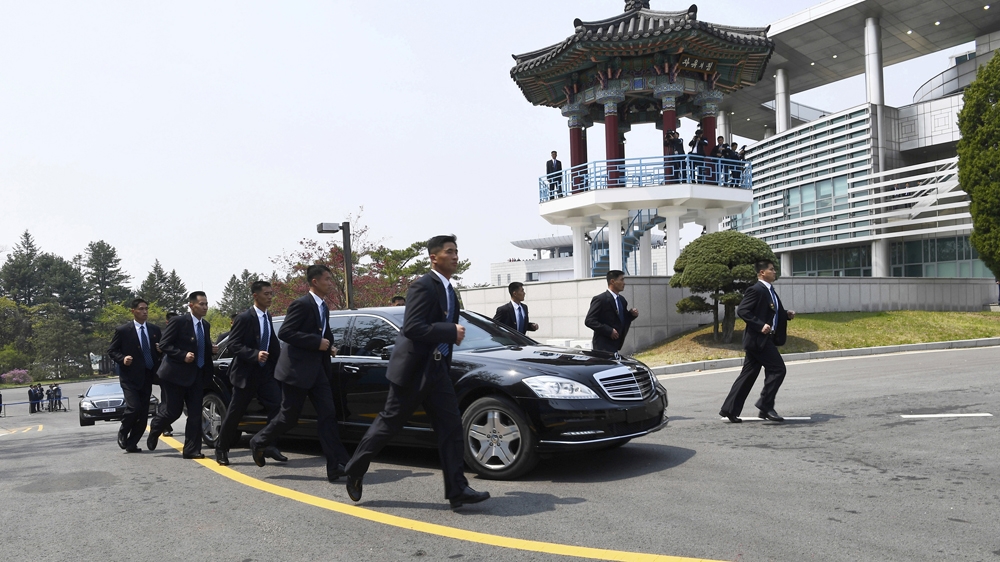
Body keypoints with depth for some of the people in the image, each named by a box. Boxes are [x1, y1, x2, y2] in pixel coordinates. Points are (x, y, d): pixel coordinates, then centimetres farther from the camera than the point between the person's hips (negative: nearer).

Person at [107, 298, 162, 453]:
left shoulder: (155, 330, 9)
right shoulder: (122, 330, -2)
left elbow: (160, 351, 17)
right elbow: (111, 351, 1)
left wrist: (161, 351, -6)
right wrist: (122, 359, -17)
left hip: (147, 377, 4)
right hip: (130, 377, -4)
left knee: (143, 413, 4)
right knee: (134, 407, -17)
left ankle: (131, 444, 18)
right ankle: (123, 433, 11)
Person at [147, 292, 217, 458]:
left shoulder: (205, 325, 9)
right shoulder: (179, 322, -11)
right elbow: (164, 344, -13)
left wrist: (211, 349, -1)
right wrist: (183, 356, -23)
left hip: (196, 374, 6)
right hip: (176, 374, -6)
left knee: (195, 414, 1)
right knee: (174, 411, 3)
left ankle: (192, 450, 5)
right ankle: (154, 429, 35)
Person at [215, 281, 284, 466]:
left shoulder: (268, 318, 10)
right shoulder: (244, 318, -12)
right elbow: (233, 344, -17)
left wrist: (277, 356, 0)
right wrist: (255, 354, -28)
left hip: (266, 372, 6)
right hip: (246, 373, -6)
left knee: (276, 407, -9)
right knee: (235, 413, 5)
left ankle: (269, 446, -2)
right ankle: (221, 449, 21)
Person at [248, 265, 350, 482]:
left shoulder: (323, 308, 14)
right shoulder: (302, 304, -13)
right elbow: (284, 333, -20)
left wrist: (329, 346, 6)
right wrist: (317, 342, -21)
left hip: (318, 369, 8)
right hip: (298, 368, -8)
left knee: (328, 415, -2)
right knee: (289, 417, 3)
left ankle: (336, 465, -4)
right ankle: (259, 443, 29)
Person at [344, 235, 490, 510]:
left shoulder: (449, 290, 13)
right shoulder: (423, 286, -16)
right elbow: (412, 328, -25)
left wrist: (453, 334, 5)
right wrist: (451, 332, -23)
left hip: (437, 369, 8)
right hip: (413, 368, -8)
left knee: (451, 427, 1)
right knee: (388, 423, 5)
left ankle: (457, 490, 3)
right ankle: (354, 471, 24)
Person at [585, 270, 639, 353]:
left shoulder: (622, 300, 13)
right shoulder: (600, 299, -13)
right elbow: (589, 321, -18)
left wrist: (632, 314, 2)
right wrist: (609, 331, -23)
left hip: (615, 345, 8)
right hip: (603, 346, -8)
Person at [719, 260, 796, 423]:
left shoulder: (769, 291, 18)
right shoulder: (756, 290, -13)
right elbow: (742, 311, -20)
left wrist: (786, 314, 10)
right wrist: (760, 326, -24)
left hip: (764, 338, 10)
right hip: (758, 338, -10)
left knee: (749, 374, 9)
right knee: (777, 369, -9)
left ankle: (729, 409, 12)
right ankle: (766, 407, -2)